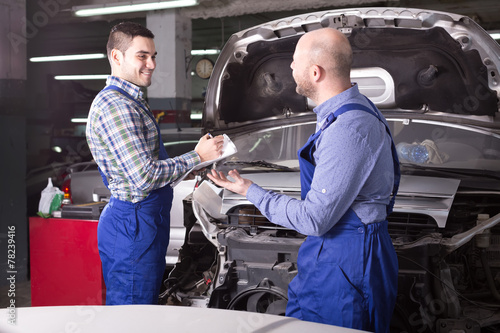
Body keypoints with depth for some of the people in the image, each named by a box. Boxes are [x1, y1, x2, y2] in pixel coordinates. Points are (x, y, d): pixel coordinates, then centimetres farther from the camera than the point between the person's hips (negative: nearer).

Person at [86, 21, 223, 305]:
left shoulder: (132, 101, 16)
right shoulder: (113, 106, -19)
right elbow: (144, 177, -23)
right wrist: (198, 157, -15)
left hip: (148, 220, 11)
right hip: (133, 226, -11)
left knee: (149, 305, 18)